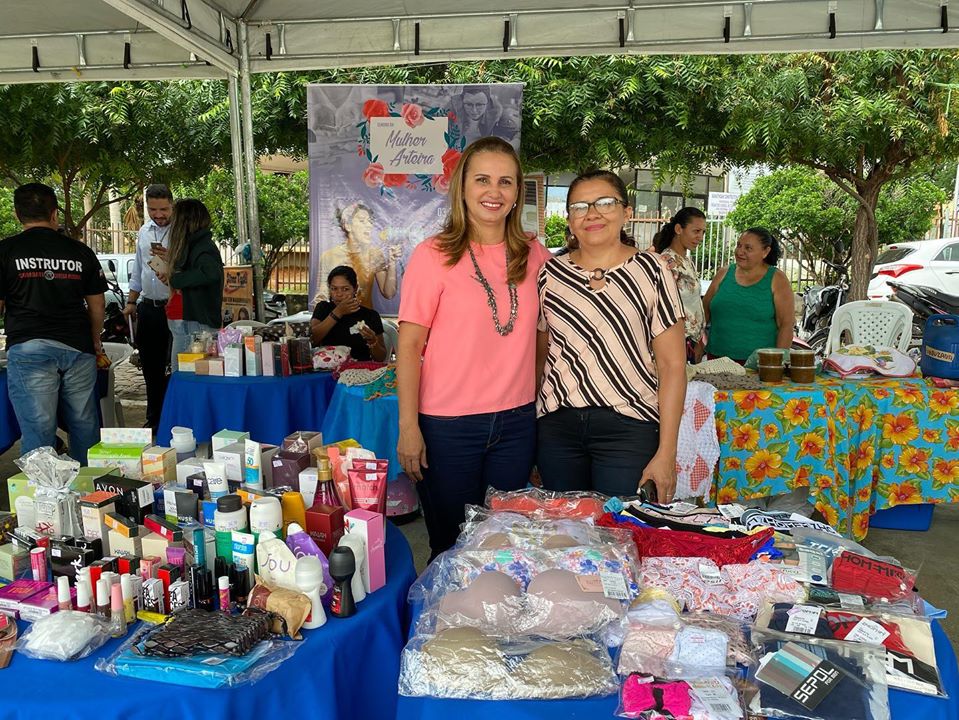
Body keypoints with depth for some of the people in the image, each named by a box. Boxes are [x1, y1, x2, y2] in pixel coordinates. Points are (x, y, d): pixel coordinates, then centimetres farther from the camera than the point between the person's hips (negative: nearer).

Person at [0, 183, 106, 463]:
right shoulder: (81, 252, 10)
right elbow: (96, 306, 14)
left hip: (29, 348, -3)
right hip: (78, 346, 3)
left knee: (37, 432, 0)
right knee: (84, 425, 12)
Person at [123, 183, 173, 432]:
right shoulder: (144, 231, 14)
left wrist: (170, 258, -28)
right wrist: (131, 302, 20)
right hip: (147, 307, 7)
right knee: (151, 368, 15)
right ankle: (154, 419, 27)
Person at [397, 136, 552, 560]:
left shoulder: (535, 256, 5)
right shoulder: (433, 255, -7)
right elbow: (409, 345, -8)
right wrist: (408, 427, -11)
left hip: (517, 420, 4)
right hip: (448, 424, -3)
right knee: (451, 545, 10)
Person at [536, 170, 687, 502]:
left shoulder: (650, 271, -2)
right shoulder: (550, 273, 6)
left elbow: (672, 365, -4)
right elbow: (539, 356, 11)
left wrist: (666, 453, -9)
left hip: (629, 427, -2)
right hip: (557, 425, 3)